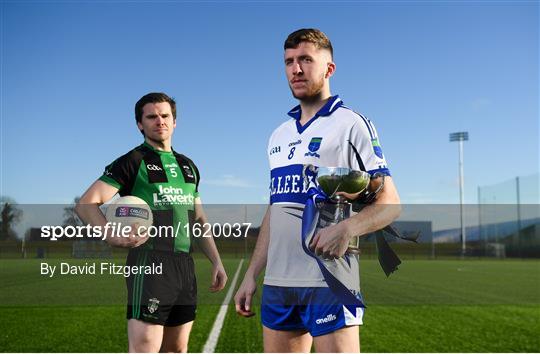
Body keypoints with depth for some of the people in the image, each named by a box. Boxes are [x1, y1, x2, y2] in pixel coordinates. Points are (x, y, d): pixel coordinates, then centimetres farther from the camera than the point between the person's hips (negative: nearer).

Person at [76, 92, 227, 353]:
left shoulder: (188, 166, 19)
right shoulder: (133, 162, -1)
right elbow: (86, 204, -10)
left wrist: (216, 261, 17)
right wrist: (113, 236, -27)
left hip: (185, 265, 7)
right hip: (149, 264, -7)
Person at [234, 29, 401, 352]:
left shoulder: (350, 124, -2)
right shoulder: (278, 136, 18)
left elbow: (390, 203, -7)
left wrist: (346, 228, -25)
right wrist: (252, 275, 15)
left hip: (329, 281, -6)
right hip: (277, 282, 7)